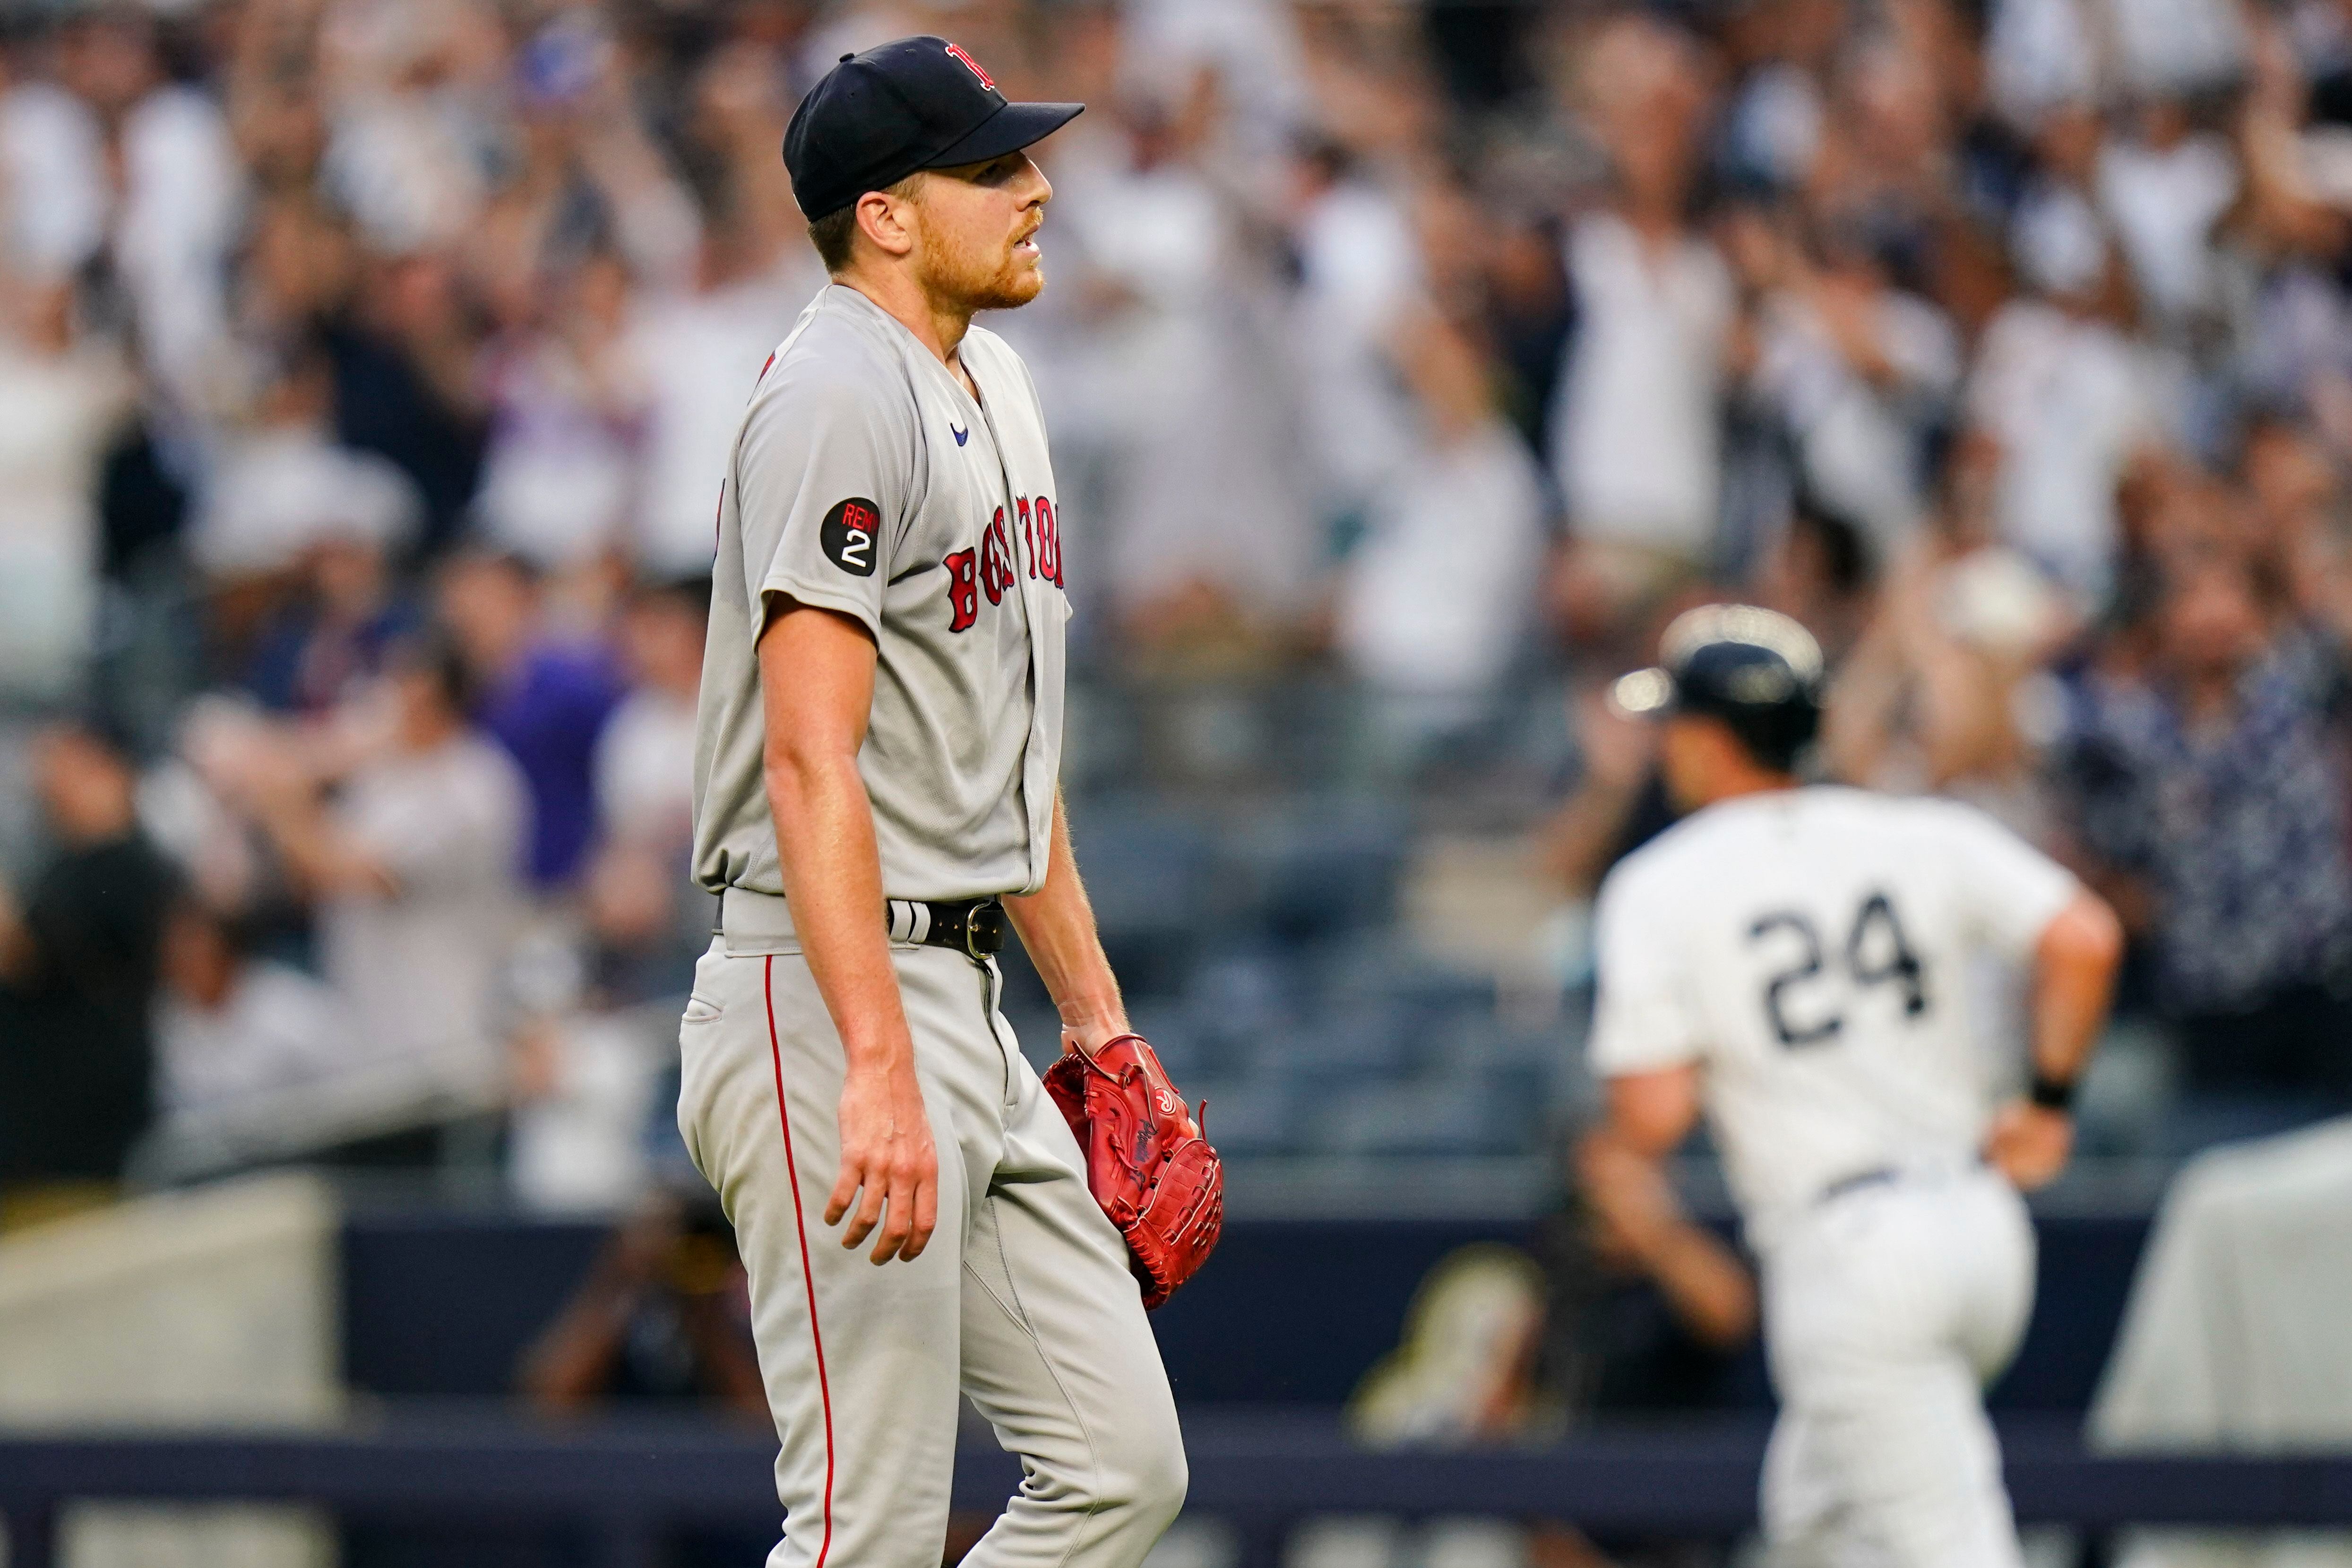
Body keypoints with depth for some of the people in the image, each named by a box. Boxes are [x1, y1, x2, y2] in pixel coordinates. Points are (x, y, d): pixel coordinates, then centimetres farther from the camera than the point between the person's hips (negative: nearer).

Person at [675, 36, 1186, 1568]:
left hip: (967, 1005, 10)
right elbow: (812, 762, -24)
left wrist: (1100, 1019, 22)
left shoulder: (992, 386, 17)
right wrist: (880, 1071, -32)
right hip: (829, 996, -10)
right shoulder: (839, 396, -15)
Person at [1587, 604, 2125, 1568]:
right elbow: (2085, 940, -6)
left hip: (1850, 1259, -6)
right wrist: (2049, 1101, 5)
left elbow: (1654, 1118, -10)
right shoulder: (1922, 836, 7)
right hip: (1984, 1229, 6)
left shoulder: (1657, 889, -3)